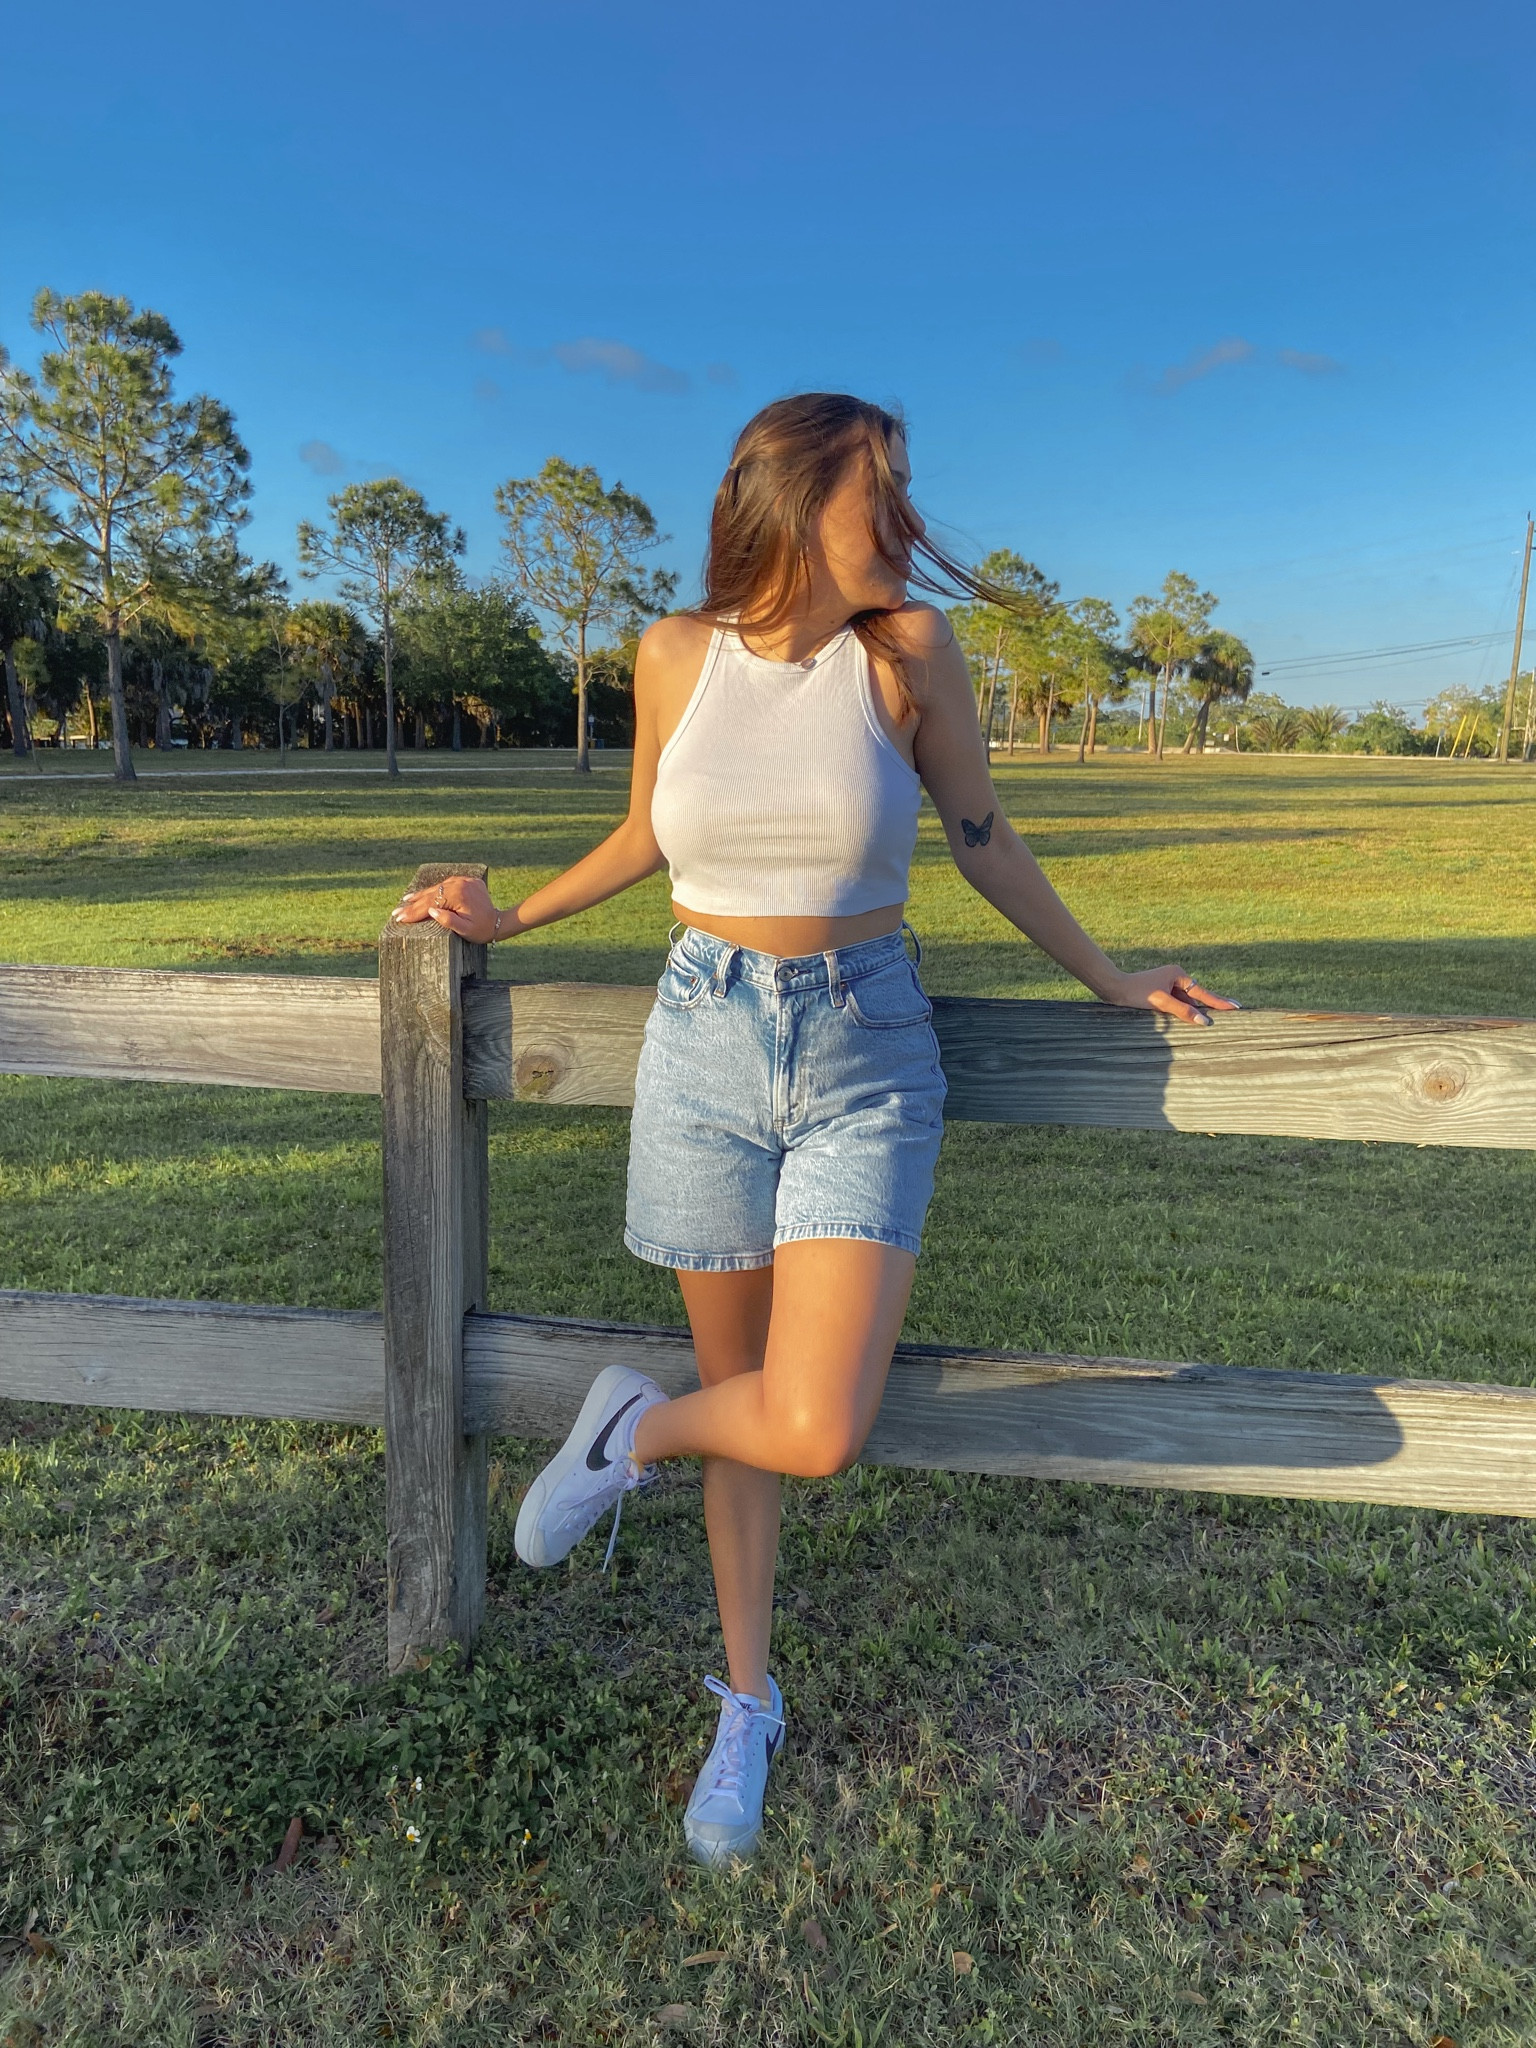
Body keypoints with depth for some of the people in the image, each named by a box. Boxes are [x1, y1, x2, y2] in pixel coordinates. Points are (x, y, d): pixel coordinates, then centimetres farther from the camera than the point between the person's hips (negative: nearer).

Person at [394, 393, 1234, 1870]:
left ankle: (633, 1429, 21)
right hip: (702, 1045, 2)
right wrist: (511, 920, 19)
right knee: (743, 1387, 12)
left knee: (814, 1431, -14)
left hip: (866, 1065, -1)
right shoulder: (678, 656, 0)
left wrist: (1110, 982, 14)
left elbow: (983, 840, 8)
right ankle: (747, 1705, 34)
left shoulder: (909, 649, -4)